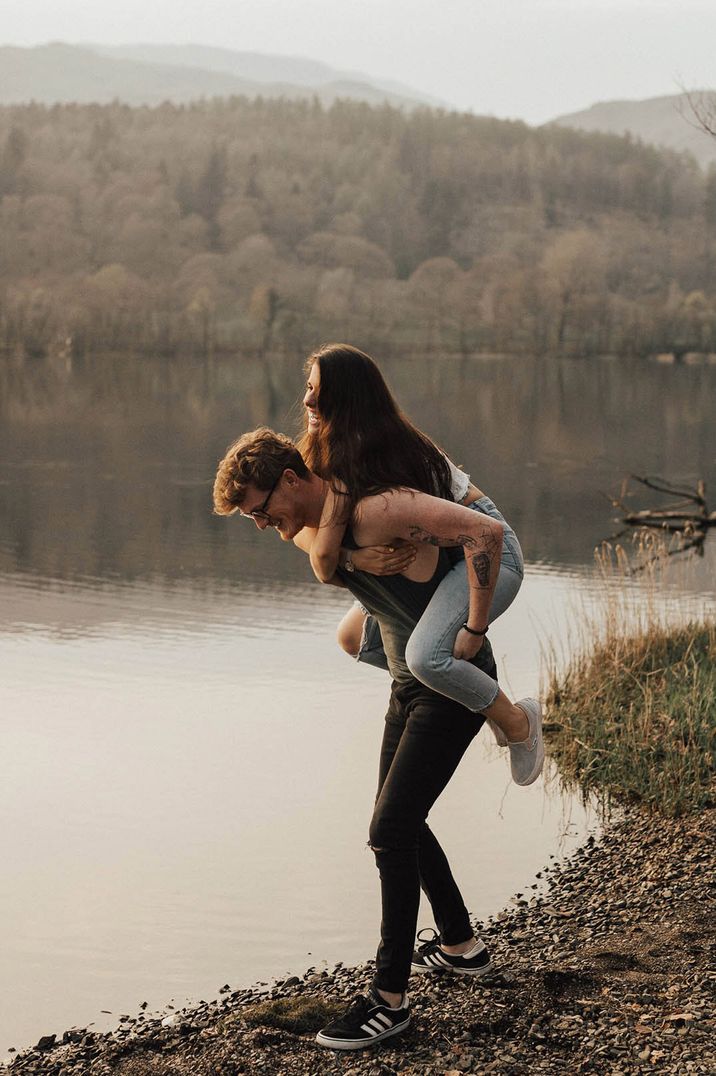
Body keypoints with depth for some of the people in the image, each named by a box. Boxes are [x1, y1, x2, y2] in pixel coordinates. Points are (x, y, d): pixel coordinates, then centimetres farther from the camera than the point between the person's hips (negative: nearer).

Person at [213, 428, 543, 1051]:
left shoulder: (375, 510, -25)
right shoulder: (310, 533, 5)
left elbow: (486, 533, -29)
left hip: (455, 684, -10)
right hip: (409, 686, 10)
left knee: (390, 830, -12)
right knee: (400, 820, 19)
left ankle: (390, 999, -4)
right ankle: (462, 946, 37)